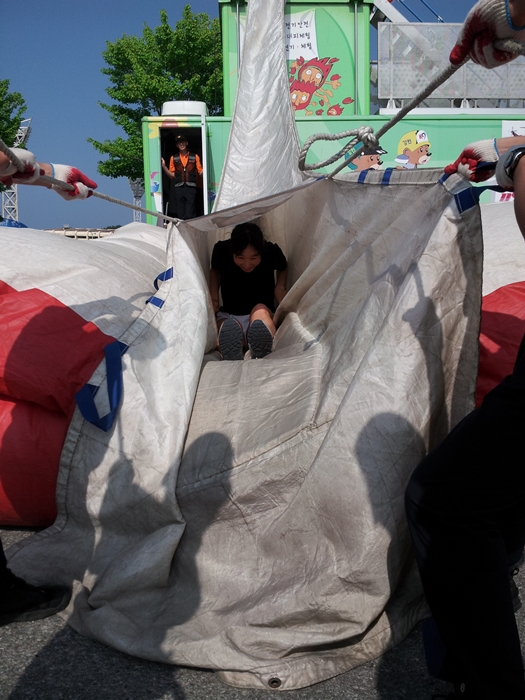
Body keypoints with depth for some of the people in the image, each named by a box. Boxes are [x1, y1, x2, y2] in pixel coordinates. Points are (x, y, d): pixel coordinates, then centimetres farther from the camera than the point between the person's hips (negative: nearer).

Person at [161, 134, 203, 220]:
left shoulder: (195, 157, 12)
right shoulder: (173, 158, 15)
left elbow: (200, 173, 9)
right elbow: (172, 175, 11)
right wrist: (164, 166, 0)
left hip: (191, 188, -2)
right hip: (178, 188, 2)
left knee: (190, 214, -8)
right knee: (180, 214, 0)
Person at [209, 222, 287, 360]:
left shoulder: (272, 252, -10)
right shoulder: (222, 250, -9)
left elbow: (282, 269, 15)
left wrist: (280, 287, -5)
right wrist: (213, 297, 0)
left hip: (264, 313, -1)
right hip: (229, 316, 1)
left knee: (260, 310, -38)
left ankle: (262, 357, -67)